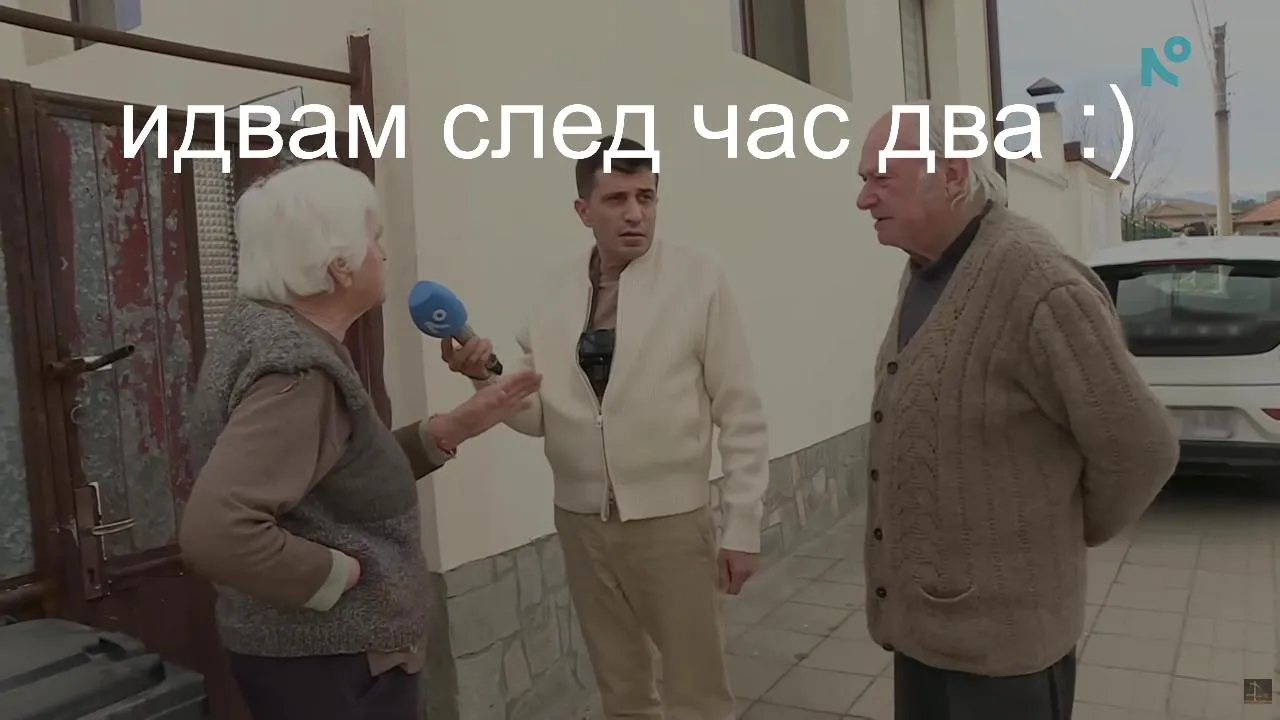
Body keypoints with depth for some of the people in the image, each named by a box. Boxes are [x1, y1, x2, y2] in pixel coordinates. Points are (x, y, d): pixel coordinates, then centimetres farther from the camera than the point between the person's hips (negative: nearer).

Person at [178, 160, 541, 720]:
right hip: (330, 663, -9)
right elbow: (214, 533, -34)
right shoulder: (296, 370, -25)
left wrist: (450, 429, 1)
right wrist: (338, 574, -22)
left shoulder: (271, 328, 4)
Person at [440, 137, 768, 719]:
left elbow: (741, 416, -7)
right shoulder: (556, 292, 1)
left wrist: (742, 526, -7)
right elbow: (537, 414, 3)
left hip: (671, 520, -3)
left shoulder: (699, 282, -9)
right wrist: (485, 376, -15)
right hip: (581, 521, 4)